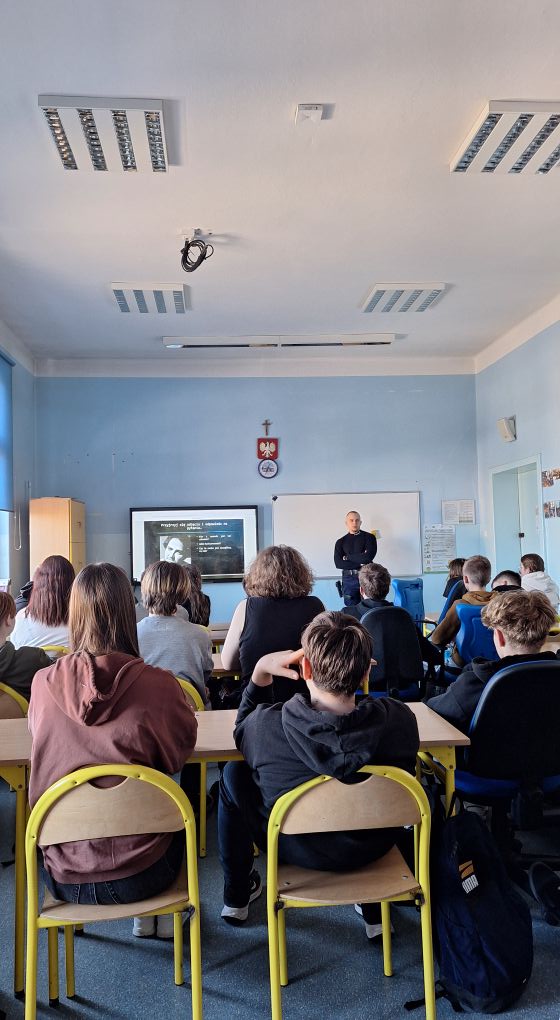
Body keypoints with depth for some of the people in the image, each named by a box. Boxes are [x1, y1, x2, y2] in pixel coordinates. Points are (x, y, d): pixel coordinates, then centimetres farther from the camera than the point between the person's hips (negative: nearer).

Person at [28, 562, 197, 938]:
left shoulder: (43, 683, -12)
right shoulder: (158, 684, -20)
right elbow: (180, 750, -2)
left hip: (62, 877, 3)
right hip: (137, 876, -2)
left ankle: (142, 915, 48)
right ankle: (165, 913, 46)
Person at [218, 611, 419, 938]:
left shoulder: (266, 724, -30)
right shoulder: (399, 719, -27)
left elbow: (244, 730, -3)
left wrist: (260, 672, -12)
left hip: (297, 851, -2)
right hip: (373, 849, 2)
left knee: (234, 774, 20)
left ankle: (236, 896, 37)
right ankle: (375, 910, 39)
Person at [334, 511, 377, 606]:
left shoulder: (369, 537, 5)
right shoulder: (340, 542, 10)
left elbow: (368, 557, -11)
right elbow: (338, 563, -3)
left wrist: (347, 557, -2)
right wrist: (360, 565, -10)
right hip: (349, 579, 1)